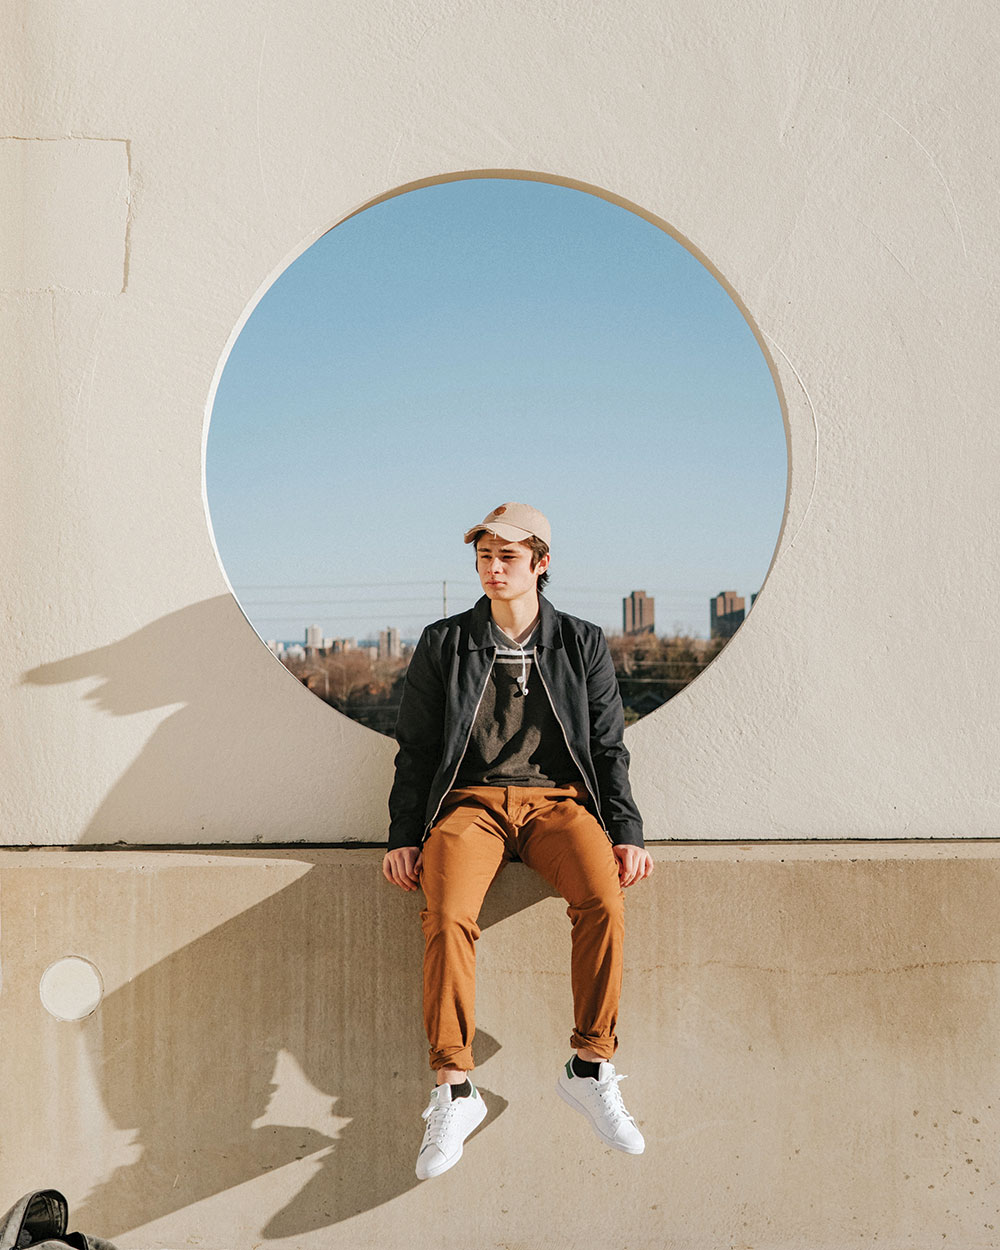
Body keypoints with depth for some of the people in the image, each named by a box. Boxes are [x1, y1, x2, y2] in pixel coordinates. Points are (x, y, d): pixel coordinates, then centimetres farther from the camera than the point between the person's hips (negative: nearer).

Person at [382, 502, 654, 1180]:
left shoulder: (584, 644, 12)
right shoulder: (443, 643, 11)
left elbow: (609, 747, 11)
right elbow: (416, 748, 11)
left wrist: (627, 833, -2)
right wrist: (404, 836, 0)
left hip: (559, 800, 0)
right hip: (471, 801, 0)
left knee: (605, 900, -31)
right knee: (448, 915, -31)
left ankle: (591, 1067, -15)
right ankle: (454, 1089, -20)